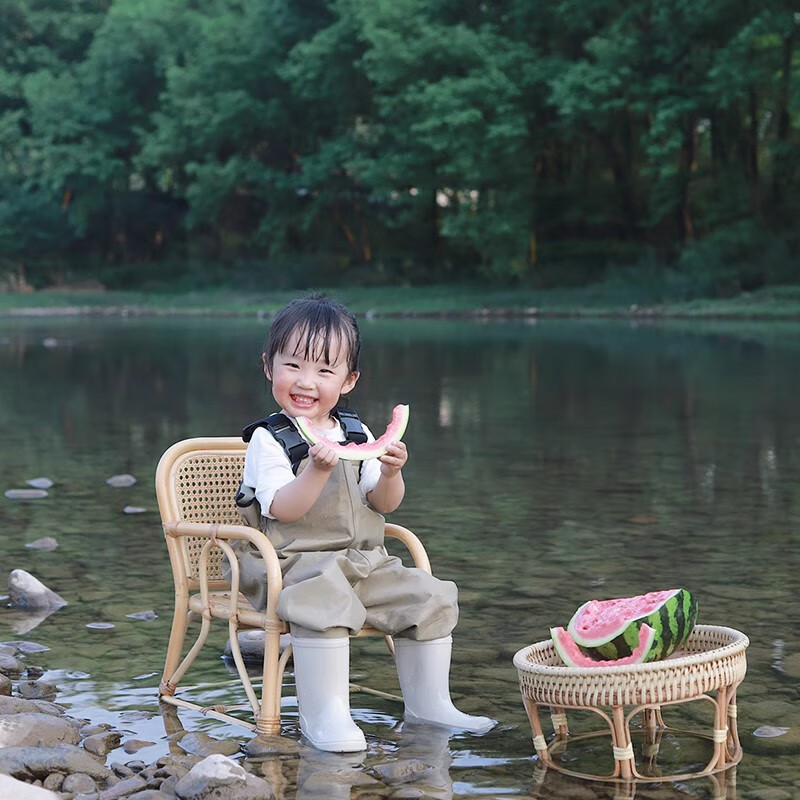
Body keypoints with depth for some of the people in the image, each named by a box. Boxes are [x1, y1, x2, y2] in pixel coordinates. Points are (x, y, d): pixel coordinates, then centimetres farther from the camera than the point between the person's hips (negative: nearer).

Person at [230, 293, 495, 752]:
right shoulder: (268, 440, -7)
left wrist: (391, 475, -13)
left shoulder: (357, 433, 10)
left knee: (429, 597, -5)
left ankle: (427, 702, 10)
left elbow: (382, 505, 9)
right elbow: (282, 510, -18)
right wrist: (317, 470, -32)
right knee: (324, 602, -37)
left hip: (363, 562, 6)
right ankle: (323, 714, -30)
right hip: (295, 563, -6)